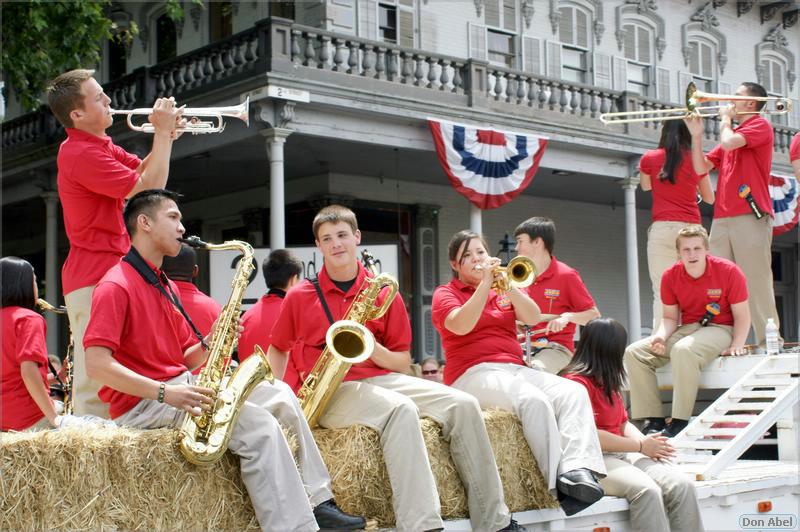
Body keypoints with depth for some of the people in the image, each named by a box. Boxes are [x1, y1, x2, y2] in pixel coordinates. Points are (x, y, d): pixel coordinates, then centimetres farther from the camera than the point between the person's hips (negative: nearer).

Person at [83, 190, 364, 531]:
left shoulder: (164, 285, 18)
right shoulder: (115, 286, -11)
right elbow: (96, 364, -23)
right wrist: (164, 393, -29)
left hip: (180, 386, 9)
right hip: (142, 402, -9)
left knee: (281, 396, 3)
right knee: (261, 426, -23)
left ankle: (319, 503, 3)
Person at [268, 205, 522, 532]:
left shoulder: (384, 293, 10)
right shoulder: (299, 297, 6)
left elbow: (402, 361, 11)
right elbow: (277, 349, 21)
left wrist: (373, 349, -11)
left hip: (382, 378, 4)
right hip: (330, 392, -4)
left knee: (463, 405, -18)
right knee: (401, 410, -36)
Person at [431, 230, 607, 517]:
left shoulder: (504, 290, 22)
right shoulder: (445, 294, 8)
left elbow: (533, 318, 2)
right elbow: (461, 326, -16)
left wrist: (508, 285, -12)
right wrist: (485, 283, -16)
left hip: (516, 369, 6)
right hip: (473, 375, -5)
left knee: (574, 392, -22)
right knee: (534, 400, -34)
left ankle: (579, 471, -41)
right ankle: (559, 483, -35)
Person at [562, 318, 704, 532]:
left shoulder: (607, 382, 21)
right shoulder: (578, 382, -10)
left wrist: (646, 441, 0)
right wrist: (640, 446, -10)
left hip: (623, 454, 9)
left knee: (682, 485, -17)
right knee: (646, 490, -35)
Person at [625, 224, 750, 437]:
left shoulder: (729, 271, -11)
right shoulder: (671, 276, -1)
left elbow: (741, 315, -5)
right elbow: (670, 317, 6)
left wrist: (736, 345, -19)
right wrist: (660, 336, -15)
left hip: (720, 330, -6)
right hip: (687, 330, 6)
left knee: (683, 350, -37)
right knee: (634, 352, -10)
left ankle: (680, 422, -30)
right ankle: (652, 419, -12)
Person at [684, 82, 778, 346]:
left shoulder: (760, 125, 2)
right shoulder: (731, 134, 25)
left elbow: (729, 143, -16)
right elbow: (701, 167, 20)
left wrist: (725, 119, 3)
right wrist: (696, 135, 9)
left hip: (750, 217, -7)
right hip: (721, 219, 7)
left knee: (756, 284, -8)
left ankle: (768, 343, -6)